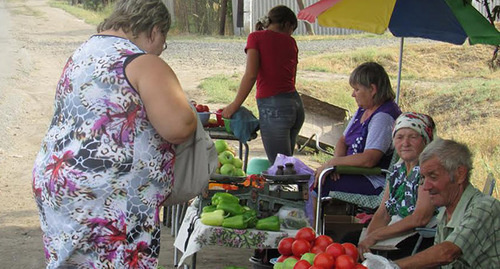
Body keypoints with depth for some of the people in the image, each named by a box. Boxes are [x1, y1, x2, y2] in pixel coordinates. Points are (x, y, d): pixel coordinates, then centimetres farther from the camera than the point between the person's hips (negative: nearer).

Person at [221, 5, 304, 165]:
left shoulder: (256, 37, 1)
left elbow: (251, 75, -10)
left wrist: (234, 105, -5)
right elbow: (292, 78, 15)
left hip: (273, 107, -5)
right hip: (296, 103, 5)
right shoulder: (290, 42, 14)